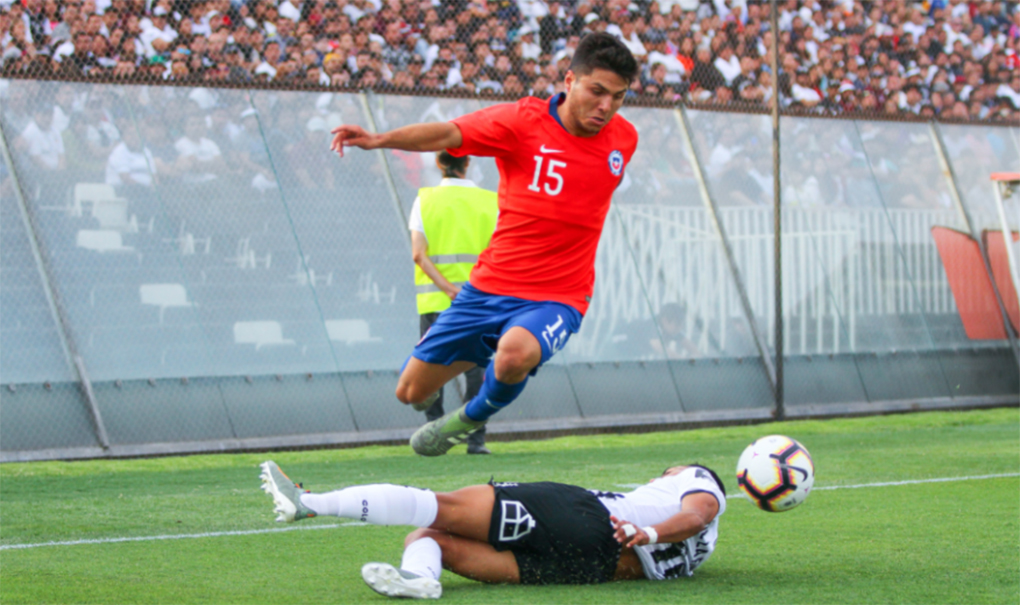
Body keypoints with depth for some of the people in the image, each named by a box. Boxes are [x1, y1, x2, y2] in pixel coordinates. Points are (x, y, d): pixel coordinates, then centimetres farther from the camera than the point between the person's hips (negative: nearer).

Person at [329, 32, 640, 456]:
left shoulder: (624, 139, 0)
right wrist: (379, 140, -35)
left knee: (515, 355, -36)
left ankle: (475, 417, -1)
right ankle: (482, 351, 38)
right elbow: (447, 135, -22)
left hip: (556, 299, -1)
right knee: (411, 390, 5)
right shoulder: (523, 121, -11)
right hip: (490, 288, 1)